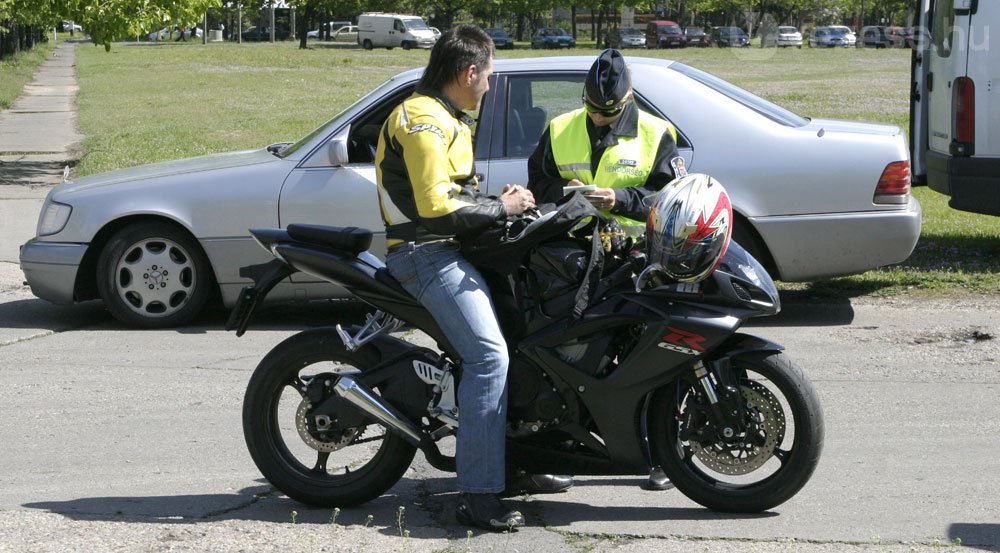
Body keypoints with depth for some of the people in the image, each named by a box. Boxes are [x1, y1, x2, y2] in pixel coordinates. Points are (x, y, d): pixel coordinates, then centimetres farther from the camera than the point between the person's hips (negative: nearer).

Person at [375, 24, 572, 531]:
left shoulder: (445, 118, 20)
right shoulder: (423, 120, -15)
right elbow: (436, 207, -22)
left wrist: (497, 200, 13)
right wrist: (501, 209, -12)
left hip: (451, 249, 11)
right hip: (428, 255, -11)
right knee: (489, 355, -22)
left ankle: (515, 463, 19)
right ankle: (479, 496, -24)